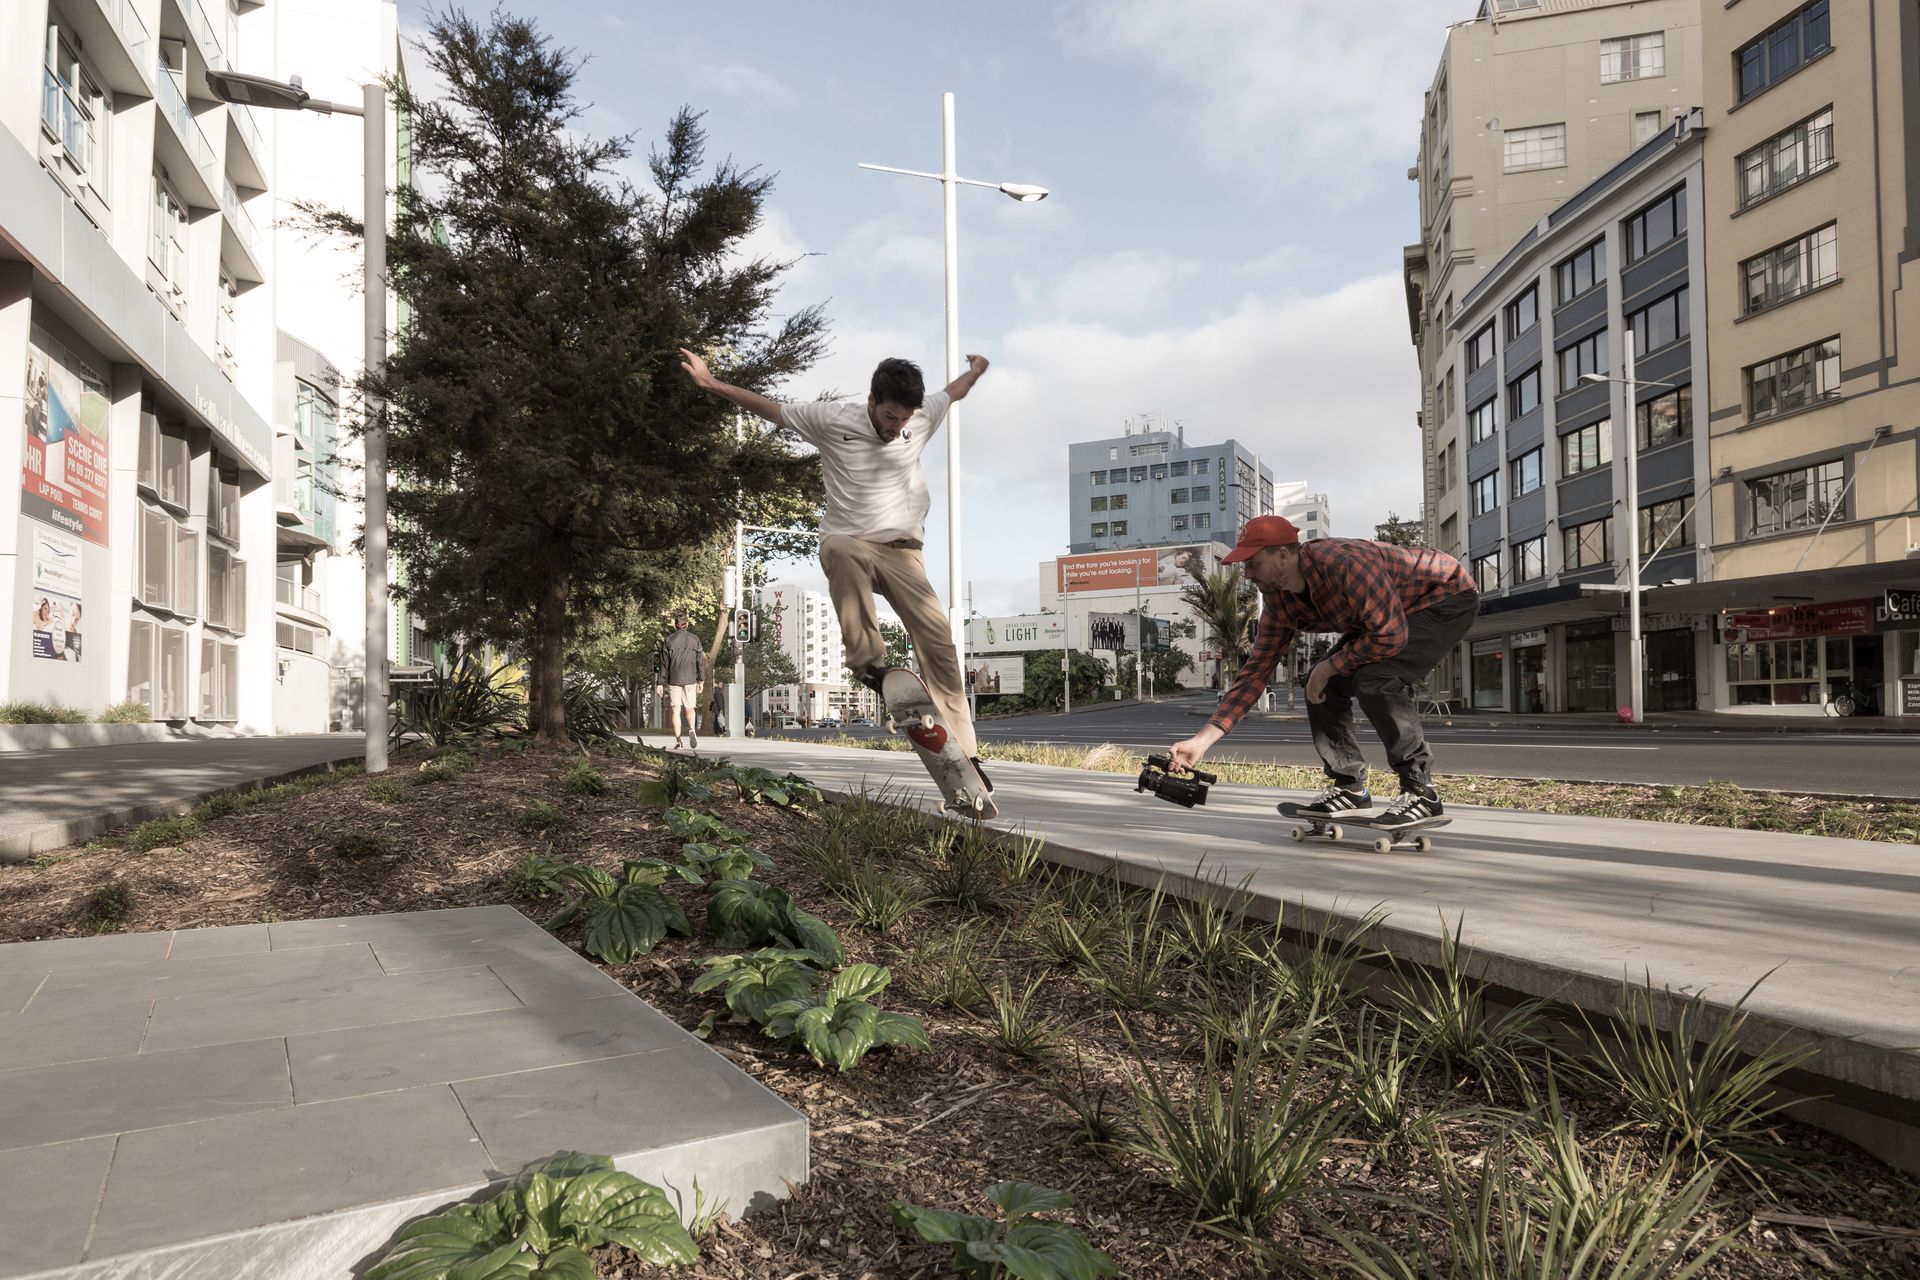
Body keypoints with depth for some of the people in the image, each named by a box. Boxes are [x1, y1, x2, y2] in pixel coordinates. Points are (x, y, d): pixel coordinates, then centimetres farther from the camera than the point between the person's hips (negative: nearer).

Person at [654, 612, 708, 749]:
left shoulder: (668, 640, 0)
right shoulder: (695, 639, 2)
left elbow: (663, 664, 0)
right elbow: (701, 661, 3)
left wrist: (660, 683, 4)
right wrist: (701, 680, 10)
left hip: (673, 680, 0)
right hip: (690, 679, 1)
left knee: (675, 709, 4)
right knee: (690, 708, 9)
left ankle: (678, 740, 0)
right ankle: (692, 729, -19)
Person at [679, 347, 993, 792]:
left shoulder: (923, 416, 3)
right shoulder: (831, 419, -6)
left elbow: (954, 391, 25)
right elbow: (769, 408, 4)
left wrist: (976, 368, 44)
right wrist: (710, 383, 1)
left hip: (902, 552, 3)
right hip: (849, 541, -2)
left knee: (938, 640, -13)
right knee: (841, 552, -42)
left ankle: (962, 753, -8)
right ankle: (867, 661, -30)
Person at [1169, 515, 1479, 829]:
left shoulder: (1344, 563, -36)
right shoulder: (1278, 603, -9)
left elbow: (1390, 636, -34)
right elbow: (1256, 670, -6)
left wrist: (1330, 667, -21)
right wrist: (1203, 739, -13)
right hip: (1384, 616, 8)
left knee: (1376, 679, -29)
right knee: (1321, 686, -3)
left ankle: (1421, 793, -17)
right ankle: (1349, 786, 9)